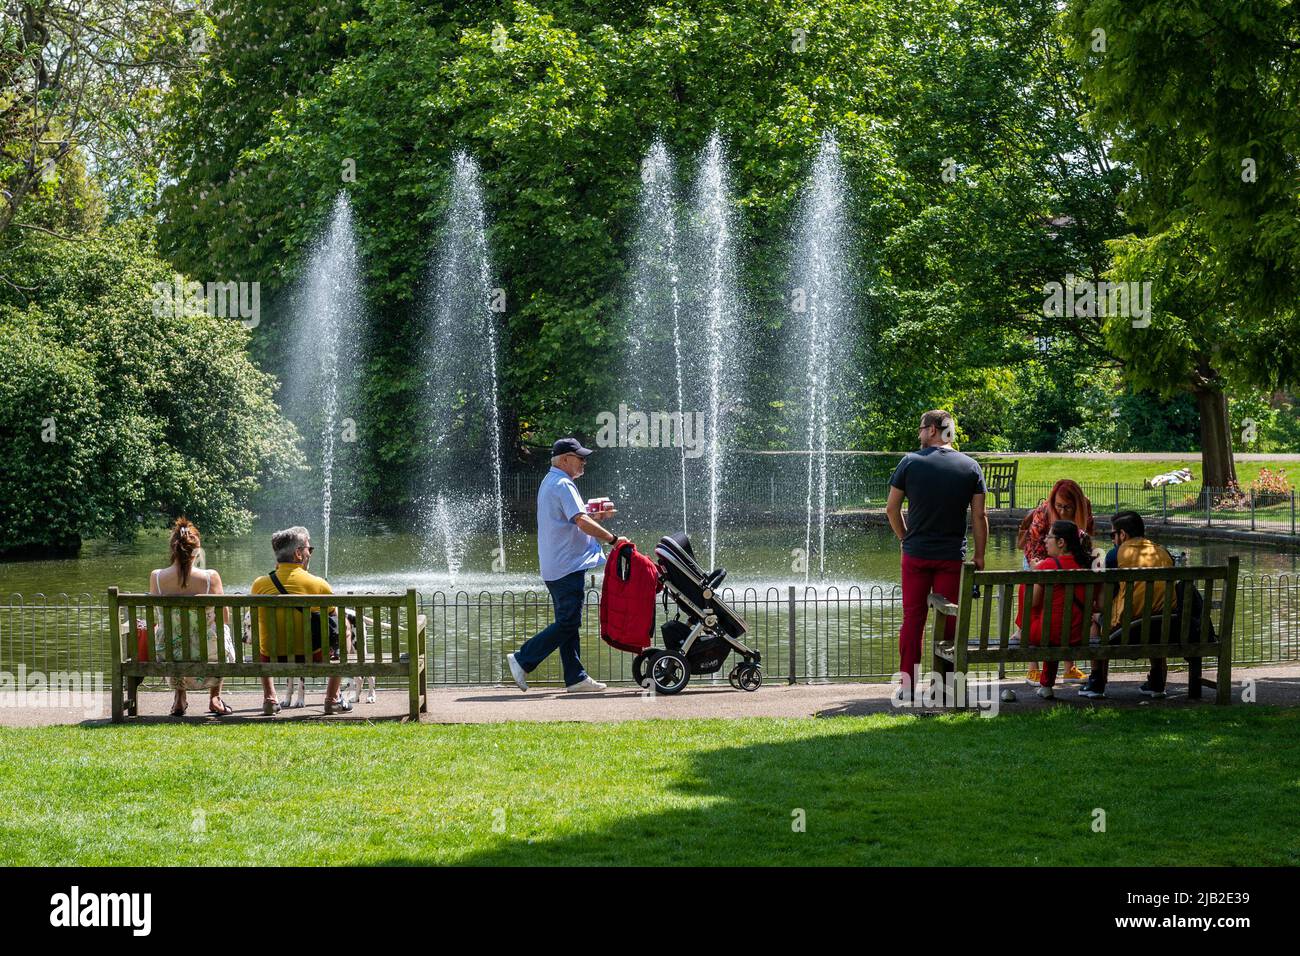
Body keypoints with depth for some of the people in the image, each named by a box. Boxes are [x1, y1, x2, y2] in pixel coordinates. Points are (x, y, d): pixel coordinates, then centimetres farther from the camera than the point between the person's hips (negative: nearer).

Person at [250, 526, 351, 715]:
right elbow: (341, 624, 4)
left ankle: (269, 698, 28)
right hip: (312, 659, -2)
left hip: (273, 660, 2)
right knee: (343, 631, 26)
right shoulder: (318, 585, -10)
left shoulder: (259, 585, -4)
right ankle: (332, 698, 24)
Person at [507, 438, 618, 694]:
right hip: (568, 567, -11)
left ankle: (576, 677, 12)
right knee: (567, 623, -9)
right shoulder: (563, 485, -14)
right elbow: (582, 523, -22)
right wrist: (612, 538, -20)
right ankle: (522, 660, -9)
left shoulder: (550, 482, 20)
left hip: (555, 567, 11)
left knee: (568, 623, 11)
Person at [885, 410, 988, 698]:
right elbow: (979, 516, -1)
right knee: (949, 620, 4)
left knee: (913, 617, 6)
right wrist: (980, 555, 6)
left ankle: (907, 684, 6)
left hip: (916, 554, 0)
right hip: (952, 556, 0)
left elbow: (891, 508, 2)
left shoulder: (911, 462, -3)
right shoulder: (971, 467, 0)